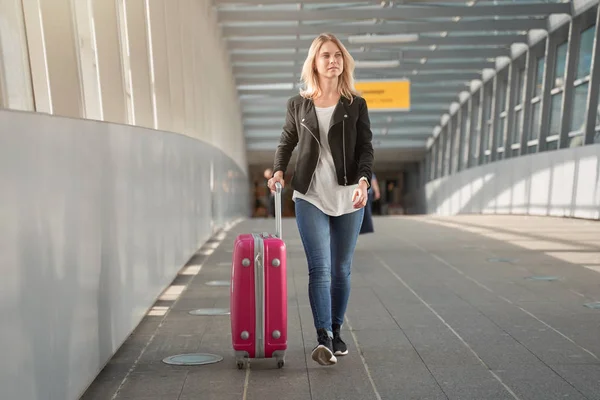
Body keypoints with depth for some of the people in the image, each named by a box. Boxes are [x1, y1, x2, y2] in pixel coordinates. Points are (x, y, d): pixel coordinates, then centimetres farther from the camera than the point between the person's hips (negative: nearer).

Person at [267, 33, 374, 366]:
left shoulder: (356, 104, 5)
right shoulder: (298, 104, 6)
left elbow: (366, 148, 1)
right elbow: (287, 142, 17)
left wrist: (363, 180, -17)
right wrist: (279, 171, 0)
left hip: (348, 196, 1)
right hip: (310, 196, 0)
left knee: (341, 269, 9)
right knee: (319, 267, -8)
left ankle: (336, 333, 25)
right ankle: (323, 339, -4)